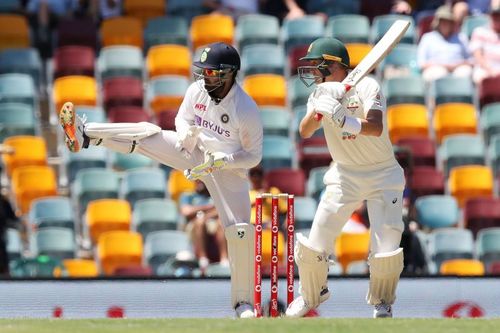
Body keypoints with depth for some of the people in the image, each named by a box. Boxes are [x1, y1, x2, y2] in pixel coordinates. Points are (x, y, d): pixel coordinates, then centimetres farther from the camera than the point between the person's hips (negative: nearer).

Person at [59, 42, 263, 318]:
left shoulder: (247, 110, -27)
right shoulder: (198, 90, -13)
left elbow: (253, 156, -18)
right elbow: (183, 118, 5)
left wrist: (220, 160, -31)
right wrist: (184, 132, -18)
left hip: (229, 168, -4)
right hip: (193, 151, 4)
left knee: (240, 232, -12)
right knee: (149, 134, -19)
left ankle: (243, 302, 2)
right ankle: (84, 134, -29)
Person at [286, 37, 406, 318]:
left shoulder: (366, 87, -16)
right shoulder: (323, 93, 0)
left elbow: (376, 128, -32)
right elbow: (305, 131, -14)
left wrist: (340, 118, -46)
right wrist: (318, 108, -33)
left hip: (382, 175, -4)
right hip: (345, 176, 4)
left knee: (387, 248, -12)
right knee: (315, 243, -3)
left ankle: (382, 303, 15)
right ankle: (313, 294, 23)